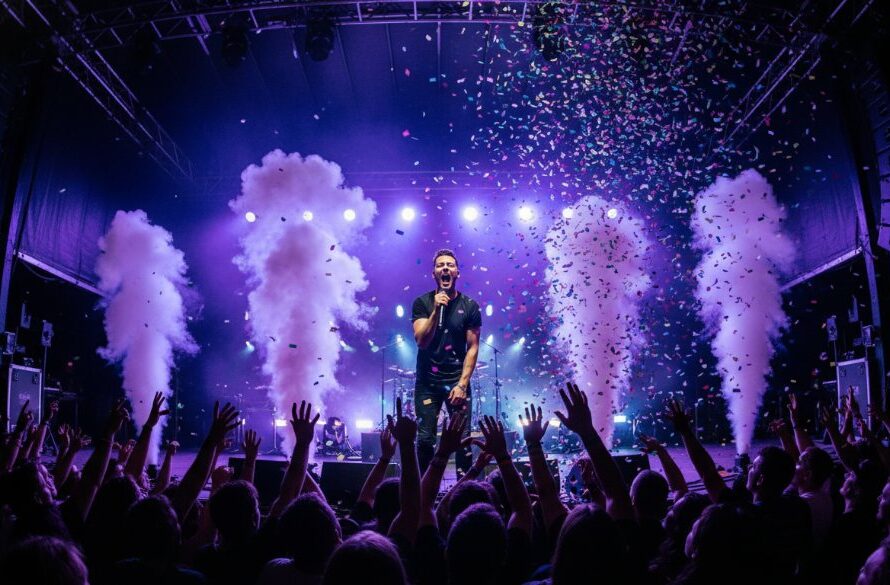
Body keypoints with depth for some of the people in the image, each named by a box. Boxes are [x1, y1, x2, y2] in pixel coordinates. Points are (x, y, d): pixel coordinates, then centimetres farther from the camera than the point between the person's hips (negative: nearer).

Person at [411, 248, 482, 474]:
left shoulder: (470, 306, 2)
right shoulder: (422, 303, 0)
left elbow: (473, 347, 0)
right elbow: (421, 341, -10)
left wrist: (462, 384, -8)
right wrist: (436, 310, -21)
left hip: (457, 380, 0)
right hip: (427, 381, 0)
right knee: (425, 439, 0)